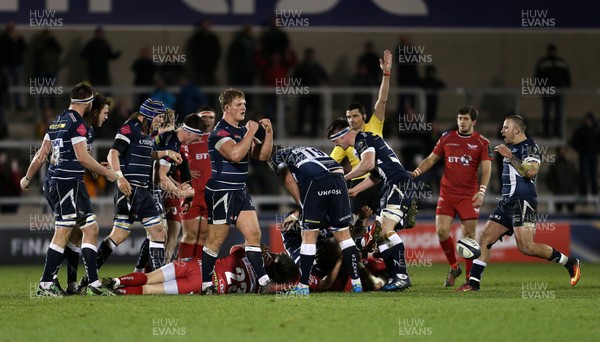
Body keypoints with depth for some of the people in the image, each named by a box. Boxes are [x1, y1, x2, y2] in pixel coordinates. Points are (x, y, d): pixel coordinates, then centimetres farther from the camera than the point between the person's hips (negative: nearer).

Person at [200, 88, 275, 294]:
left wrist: (268, 133, 0)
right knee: (216, 241, -3)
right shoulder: (220, 132, -13)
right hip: (221, 192, -8)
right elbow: (235, 154, -29)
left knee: (254, 234, 1)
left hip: (239, 192, 8)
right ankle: (205, 284, 6)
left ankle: (263, 281, 1)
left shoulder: (242, 131, 14)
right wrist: (251, 133, -20)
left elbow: (262, 155, 14)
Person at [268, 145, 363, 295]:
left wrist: (302, 205, 11)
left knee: (309, 234, 2)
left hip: (315, 178, -5)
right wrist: (303, 210, 31)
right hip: (337, 174, 5)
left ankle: (303, 286, 3)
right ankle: (356, 283, 8)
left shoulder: (276, 155, 24)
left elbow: (289, 181, 8)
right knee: (343, 232, 10)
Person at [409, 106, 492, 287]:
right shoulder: (447, 138, 9)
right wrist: (417, 171, -2)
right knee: (442, 231, -10)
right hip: (447, 192, 2)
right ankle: (454, 267, 13)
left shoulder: (482, 142, 1)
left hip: (469, 195, -2)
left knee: (469, 234, -6)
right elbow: (431, 159, 15)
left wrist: (482, 191, -19)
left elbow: (486, 169, -5)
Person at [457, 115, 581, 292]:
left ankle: (570, 263, -3)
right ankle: (473, 282, 3)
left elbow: (530, 171, -25)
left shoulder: (530, 147, -8)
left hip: (523, 202, -9)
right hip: (507, 202, 9)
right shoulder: (511, 147, 20)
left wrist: (510, 156, -22)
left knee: (526, 247, -16)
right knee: (485, 239, 1)